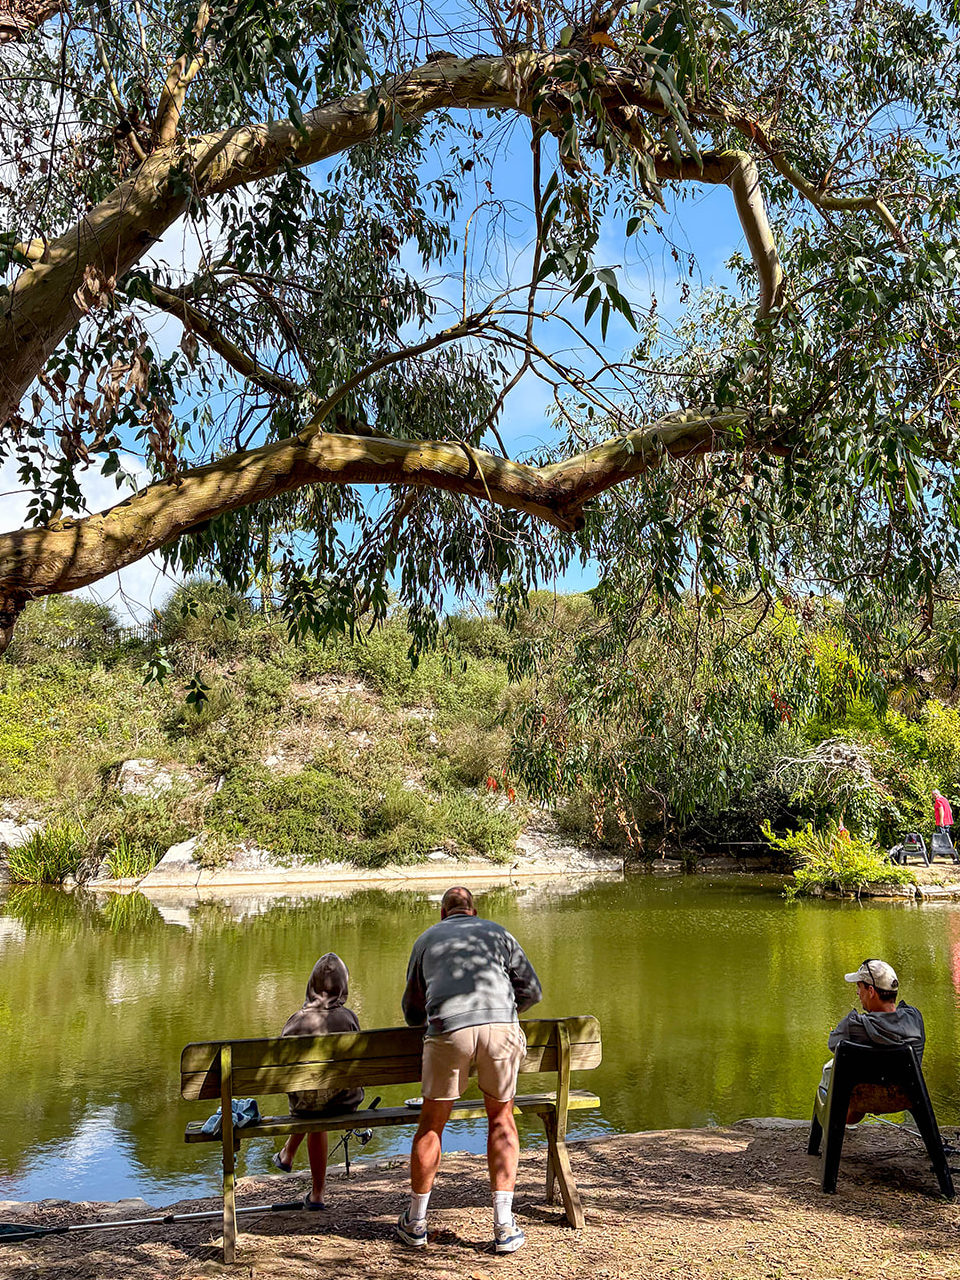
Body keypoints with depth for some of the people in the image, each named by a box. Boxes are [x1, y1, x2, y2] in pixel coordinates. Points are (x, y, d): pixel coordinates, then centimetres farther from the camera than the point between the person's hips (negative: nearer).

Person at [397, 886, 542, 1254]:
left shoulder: (426, 940, 25)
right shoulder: (497, 932, 24)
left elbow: (412, 1012, 31)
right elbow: (531, 990, 22)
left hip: (448, 1030, 0)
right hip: (501, 1026, 1)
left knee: (432, 1122, 16)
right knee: (501, 1119, 17)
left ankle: (415, 1222, 27)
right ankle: (504, 1226, 14)